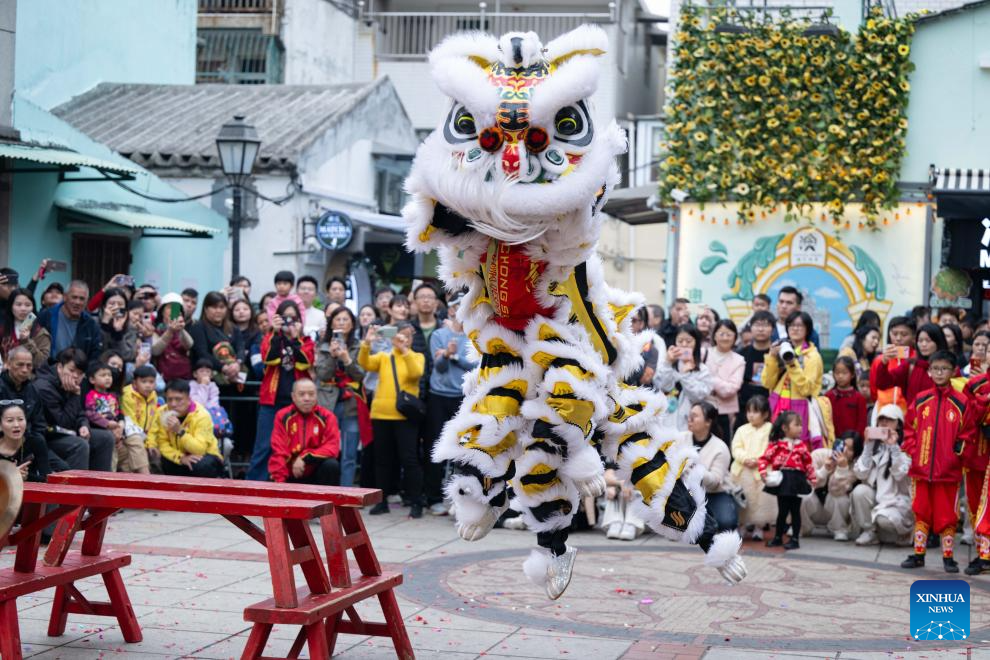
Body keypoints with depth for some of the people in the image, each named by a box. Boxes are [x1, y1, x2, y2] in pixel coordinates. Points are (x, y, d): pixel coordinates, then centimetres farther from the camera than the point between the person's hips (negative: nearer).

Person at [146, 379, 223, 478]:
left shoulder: (201, 416, -23)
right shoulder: (162, 413, -10)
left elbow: (200, 450, -30)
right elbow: (163, 443, -12)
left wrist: (179, 431, -40)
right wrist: (180, 457, -29)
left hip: (205, 457, -4)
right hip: (180, 460, 4)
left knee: (201, 465, -37)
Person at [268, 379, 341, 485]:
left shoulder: (326, 417, -4)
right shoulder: (283, 417, -5)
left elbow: (332, 448, -11)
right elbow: (278, 452, -11)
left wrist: (305, 458, -22)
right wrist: (279, 482, -21)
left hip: (316, 474, 1)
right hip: (291, 476, -1)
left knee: (331, 465, -28)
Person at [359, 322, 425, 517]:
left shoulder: (417, 357, 7)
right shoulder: (383, 357, 13)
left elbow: (416, 373, -14)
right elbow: (365, 364, -5)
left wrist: (405, 349, -23)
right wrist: (366, 343, -20)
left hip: (405, 415, -3)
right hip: (381, 414, 3)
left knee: (409, 459, -5)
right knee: (382, 459, 8)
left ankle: (416, 503, -1)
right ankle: (381, 501, 16)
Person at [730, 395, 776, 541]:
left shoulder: (770, 429, 1)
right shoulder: (742, 430, 13)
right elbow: (736, 448, 4)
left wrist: (758, 460, -19)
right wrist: (745, 459, -14)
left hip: (762, 471, -4)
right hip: (742, 471, 4)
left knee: (761, 500, -4)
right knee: (743, 498, 5)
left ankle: (759, 526, 6)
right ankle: (747, 522, 19)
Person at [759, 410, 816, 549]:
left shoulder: (801, 445, 3)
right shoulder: (776, 444, -5)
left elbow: (808, 463, 8)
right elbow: (764, 459, -7)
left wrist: (812, 479, 6)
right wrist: (763, 472, -20)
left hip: (797, 480, 1)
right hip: (782, 480, -1)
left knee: (795, 510, 6)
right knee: (782, 510, 9)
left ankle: (795, 539, 14)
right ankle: (778, 538, 23)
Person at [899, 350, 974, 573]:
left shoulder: (962, 403, -2)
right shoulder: (920, 401, 4)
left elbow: (968, 433, 3)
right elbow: (909, 429, 10)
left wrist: (959, 449, -9)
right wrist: (912, 451, 0)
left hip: (949, 470, -2)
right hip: (921, 468, 2)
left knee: (947, 514, 4)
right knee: (921, 512, 10)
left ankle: (948, 557, 13)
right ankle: (918, 554, 18)